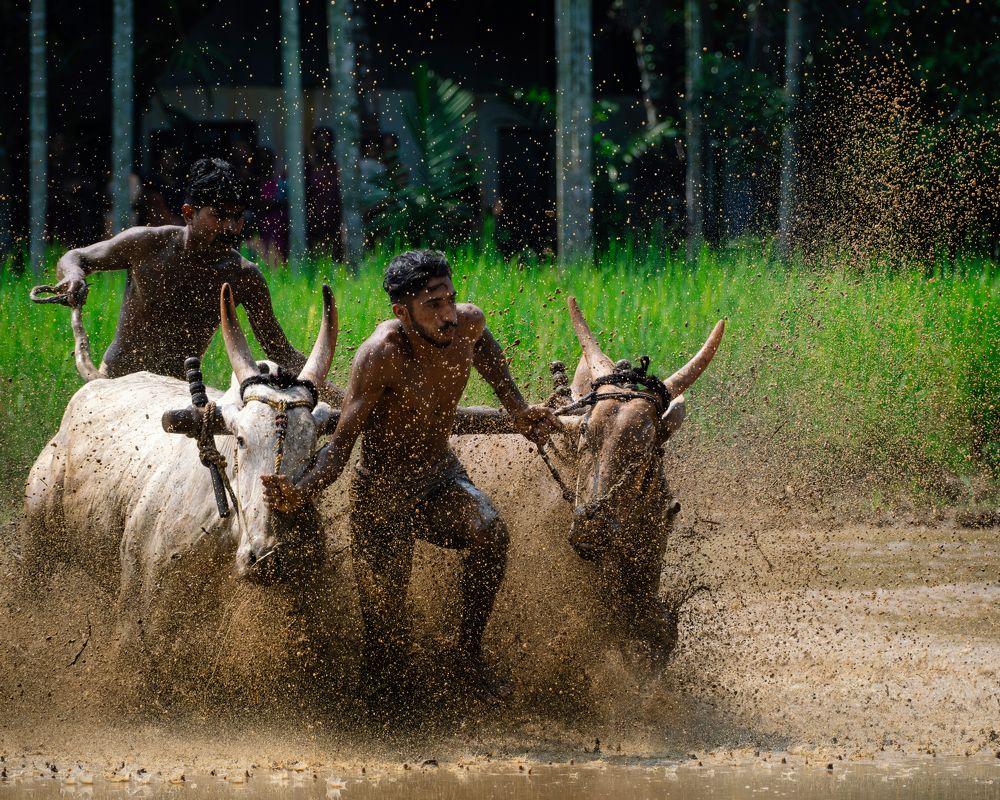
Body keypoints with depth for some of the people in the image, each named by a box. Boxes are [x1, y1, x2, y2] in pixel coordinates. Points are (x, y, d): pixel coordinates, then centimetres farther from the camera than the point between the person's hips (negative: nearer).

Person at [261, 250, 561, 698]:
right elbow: (341, 443, -26)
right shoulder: (381, 355, -28)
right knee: (384, 617, -5)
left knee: (489, 531, -27)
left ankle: (471, 652, -11)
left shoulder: (467, 324, -11)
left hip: (440, 477, 4)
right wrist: (301, 493, -44)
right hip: (382, 492, -4)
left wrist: (517, 410, 13)